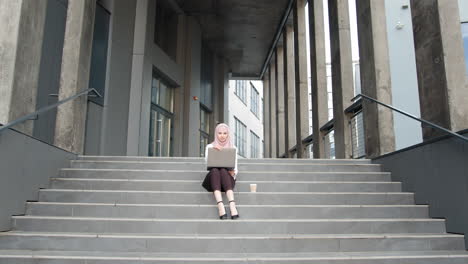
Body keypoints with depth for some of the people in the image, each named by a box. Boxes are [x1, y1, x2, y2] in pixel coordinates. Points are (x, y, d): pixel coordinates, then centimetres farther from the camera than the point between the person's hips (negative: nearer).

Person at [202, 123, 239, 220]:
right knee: (214, 170, -35)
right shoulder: (210, 146, 13)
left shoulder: (233, 148, 14)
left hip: (227, 178, 0)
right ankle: (220, 206, -53)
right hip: (213, 179, 0)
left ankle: (232, 205, -53)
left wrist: (233, 172, -15)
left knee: (223, 171, -35)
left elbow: (235, 168, 8)